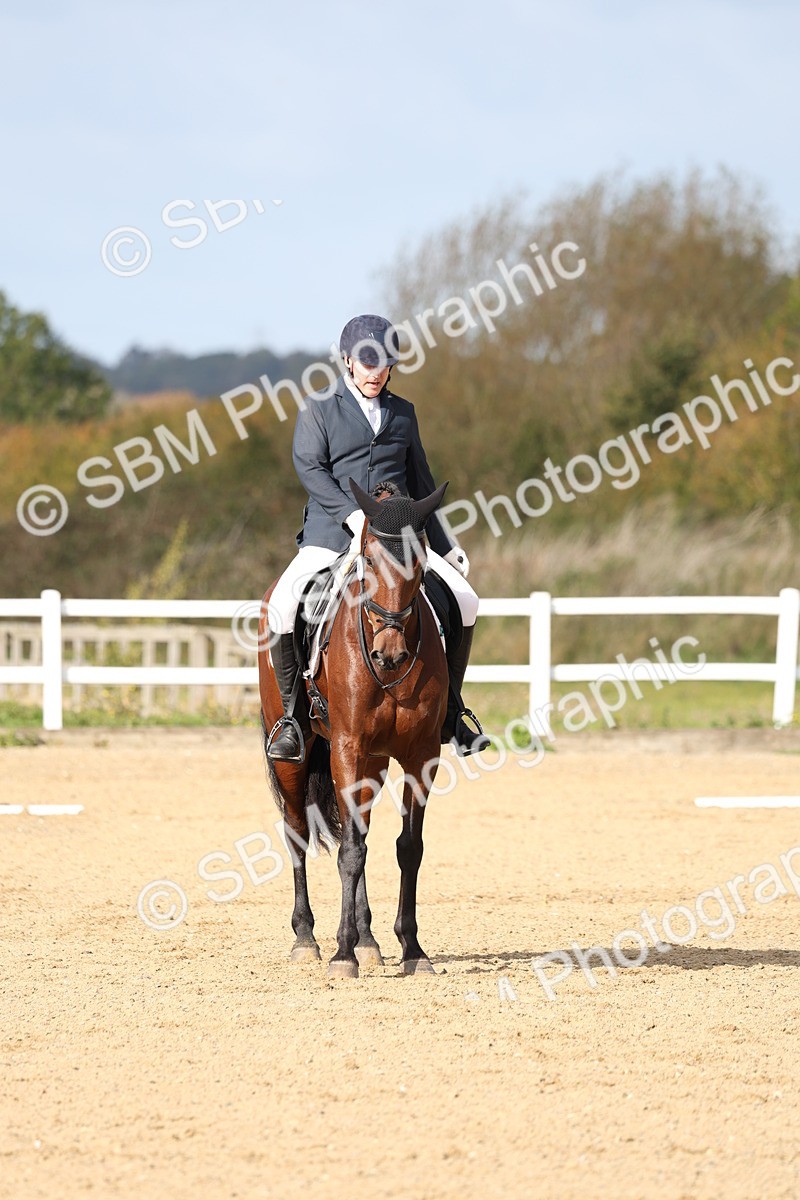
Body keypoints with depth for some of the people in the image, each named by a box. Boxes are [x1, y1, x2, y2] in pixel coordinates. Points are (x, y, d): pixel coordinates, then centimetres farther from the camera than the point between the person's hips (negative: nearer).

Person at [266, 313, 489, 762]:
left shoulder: (403, 413, 16)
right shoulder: (319, 408, 4)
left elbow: (420, 483, 22)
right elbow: (309, 467, -8)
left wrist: (445, 545, 20)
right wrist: (354, 515, -22)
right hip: (330, 535, -3)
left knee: (464, 600, -12)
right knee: (283, 606, -28)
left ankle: (449, 713, 2)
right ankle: (294, 714, -13)